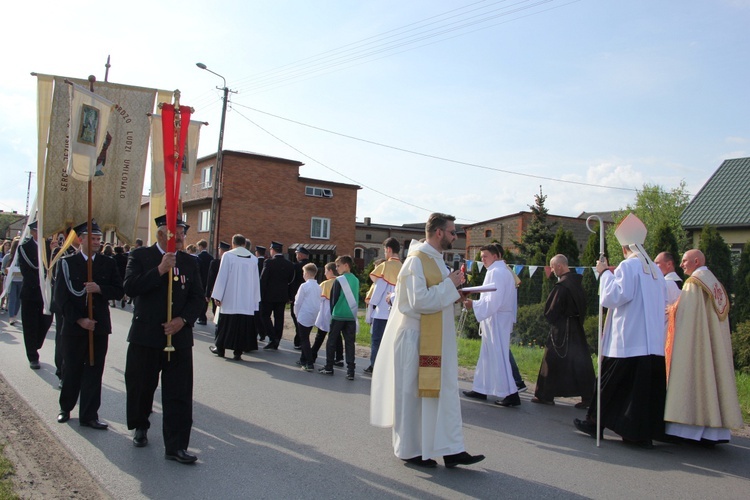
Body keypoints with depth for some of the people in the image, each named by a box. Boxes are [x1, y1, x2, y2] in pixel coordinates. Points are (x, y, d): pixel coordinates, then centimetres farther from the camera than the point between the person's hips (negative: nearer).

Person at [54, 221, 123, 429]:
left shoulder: (108, 263, 6)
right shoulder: (66, 263, 0)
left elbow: (119, 291, 2)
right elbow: (60, 297, -5)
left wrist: (100, 289, -16)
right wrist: (79, 320, -12)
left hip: (99, 326, 1)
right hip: (74, 326, -1)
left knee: (94, 372, 3)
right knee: (71, 371, 10)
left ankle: (89, 415, 11)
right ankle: (65, 408, 30)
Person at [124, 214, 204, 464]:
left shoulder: (189, 262, 7)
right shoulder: (140, 256, -1)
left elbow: (197, 297, 6)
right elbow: (130, 288, -14)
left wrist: (183, 319, -10)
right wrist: (160, 270, -21)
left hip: (179, 335, 2)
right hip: (145, 335, -1)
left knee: (179, 394, -1)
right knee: (140, 387, 14)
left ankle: (176, 446, 5)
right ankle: (140, 427, 40)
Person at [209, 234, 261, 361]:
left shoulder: (228, 255, -5)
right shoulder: (253, 259, 4)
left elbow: (222, 276, -5)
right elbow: (256, 281, 6)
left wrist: (217, 296, -1)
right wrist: (255, 300, 10)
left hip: (230, 299, -2)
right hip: (247, 301, 2)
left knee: (225, 324, 11)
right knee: (243, 325, 4)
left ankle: (220, 348, 21)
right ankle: (238, 352, 3)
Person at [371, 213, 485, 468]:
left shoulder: (436, 259, 13)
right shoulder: (417, 260, -15)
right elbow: (419, 301, -23)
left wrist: (454, 290, 4)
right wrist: (449, 285, -16)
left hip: (436, 340, 9)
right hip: (416, 339, -9)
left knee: (445, 392, 8)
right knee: (412, 394, 4)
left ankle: (451, 450, 14)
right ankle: (410, 450, 18)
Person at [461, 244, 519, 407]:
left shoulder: (495, 272, -15)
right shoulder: (504, 271, 17)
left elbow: (493, 300, -23)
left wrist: (474, 304, -19)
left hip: (496, 320, -10)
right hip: (498, 319, 10)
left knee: (498, 357, -6)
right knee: (487, 355, 14)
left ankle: (511, 394, -2)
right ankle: (481, 389, 21)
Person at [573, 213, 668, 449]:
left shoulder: (627, 266, -9)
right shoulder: (656, 270, 12)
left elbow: (612, 297, -16)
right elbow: (663, 303, 21)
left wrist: (604, 273, -5)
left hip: (626, 341, -6)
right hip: (653, 341, 7)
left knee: (611, 384, 5)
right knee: (648, 386, 7)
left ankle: (595, 423, 16)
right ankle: (644, 432, 9)